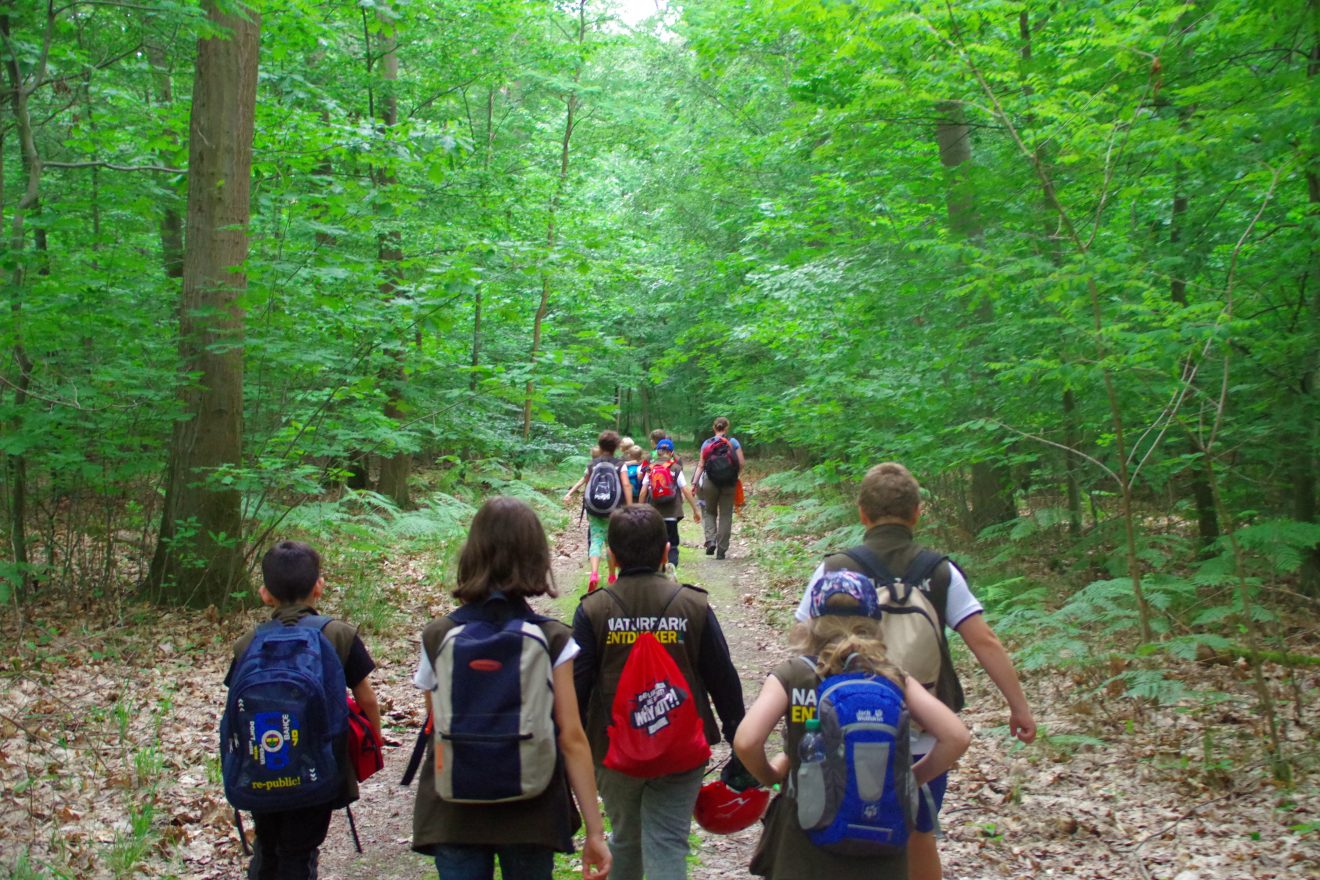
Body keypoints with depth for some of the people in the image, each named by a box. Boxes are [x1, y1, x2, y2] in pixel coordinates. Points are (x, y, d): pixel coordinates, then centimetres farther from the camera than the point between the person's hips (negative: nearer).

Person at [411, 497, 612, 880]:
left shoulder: (437, 638, -5)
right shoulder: (552, 640, -9)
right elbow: (572, 738, -11)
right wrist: (595, 831, -7)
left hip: (454, 815, 1)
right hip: (531, 816, -1)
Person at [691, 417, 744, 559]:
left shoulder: (707, 444, 1)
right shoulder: (733, 442, -1)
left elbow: (701, 465, -4)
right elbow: (741, 463, -6)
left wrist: (694, 483, -3)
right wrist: (733, 475, 11)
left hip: (710, 482, 1)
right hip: (729, 483, -1)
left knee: (710, 512, 18)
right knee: (725, 515, 8)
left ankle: (710, 540, -4)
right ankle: (722, 550, 9)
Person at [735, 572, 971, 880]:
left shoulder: (791, 675, -8)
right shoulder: (893, 678, -1)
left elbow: (746, 742, -19)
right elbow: (956, 737, -7)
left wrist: (771, 776, 1)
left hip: (806, 850, -2)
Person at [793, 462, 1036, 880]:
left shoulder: (834, 570, -5)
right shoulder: (940, 572, -4)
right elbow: (985, 643, -7)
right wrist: (1019, 706, -1)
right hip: (924, 738, 1)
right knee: (919, 838, 21)